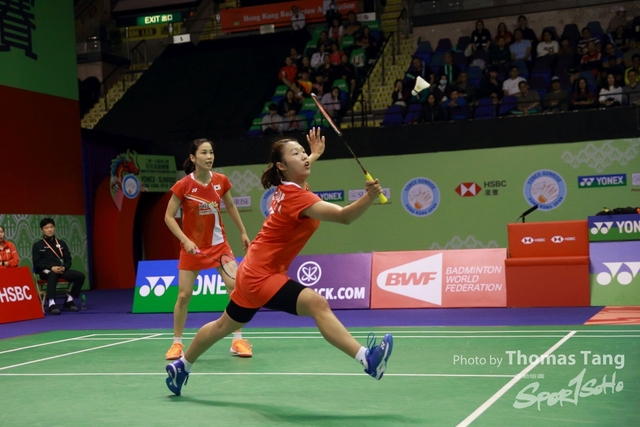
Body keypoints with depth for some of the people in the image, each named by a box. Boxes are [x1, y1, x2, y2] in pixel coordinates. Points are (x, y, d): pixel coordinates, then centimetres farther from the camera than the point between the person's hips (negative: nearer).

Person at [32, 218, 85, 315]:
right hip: (45, 271, -4)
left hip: (61, 270, 4)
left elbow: (68, 259, 14)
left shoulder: (62, 243, 18)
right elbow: (37, 262, -2)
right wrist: (51, 267, -17)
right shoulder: (37, 245, 8)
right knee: (52, 274, -41)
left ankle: (69, 300, -7)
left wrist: (64, 267, -10)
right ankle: (51, 304, -50)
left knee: (80, 275, -20)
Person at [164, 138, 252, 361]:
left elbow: (230, 206, 12)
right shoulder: (183, 185, -16)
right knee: (184, 295, -1)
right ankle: (177, 343, 16)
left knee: (235, 288, -9)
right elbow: (169, 217, -11)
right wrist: (186, 240, -21)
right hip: (192, 247, -2)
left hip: (219, 244, 3)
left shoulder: (221, 181, -6)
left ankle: (238, 340, 2)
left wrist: (243, 232, 14)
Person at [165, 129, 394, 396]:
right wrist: (369, 197, -48)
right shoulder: (295, 196, -24)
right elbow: (344, 216, -36)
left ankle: (181, 366, 46)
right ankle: (366, 359, -38)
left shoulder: (287, 187, 4)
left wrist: (316, 155, 42)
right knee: (318, 305, -29)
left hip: (254, 271, 11)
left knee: (225, 325, 28)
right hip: (262, 275, -11)